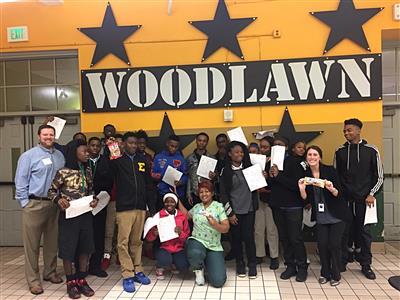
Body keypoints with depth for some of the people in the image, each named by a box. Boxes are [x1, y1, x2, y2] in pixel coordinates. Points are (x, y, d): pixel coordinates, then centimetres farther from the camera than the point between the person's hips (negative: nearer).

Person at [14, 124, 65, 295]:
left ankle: (50, 272, 29)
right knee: (32, 244, 3)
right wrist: (26, 204, -8)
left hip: (54, 204, 4)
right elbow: (20, 182, -5)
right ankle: (33, 279, 14)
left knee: (52, 241, 14)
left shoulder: (60, 156, 9)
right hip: (34, 204, -4)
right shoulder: (29, 156, -4)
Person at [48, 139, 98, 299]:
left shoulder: (88, 170, 6)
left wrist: (94, 199, -4)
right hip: (69, 215, -5)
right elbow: (51, 190, -2)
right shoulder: (63, 172, -10)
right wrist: (58, 199, -20)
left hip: (86, 214, 5)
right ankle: (71, 283, 21)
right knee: (68, 248, 6)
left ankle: (81, 280, 25)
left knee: (85, 247, 10)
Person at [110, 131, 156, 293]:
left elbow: (149, 185, 12)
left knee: (137, 241, 11)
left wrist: (152, 207, 10)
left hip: (141, 207, 3)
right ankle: (127, 275, 6)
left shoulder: (142, 160, 10)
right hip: (124, 208, -3)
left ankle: (137, 271, 21)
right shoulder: (117, 160, 2)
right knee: (124, 242, -1)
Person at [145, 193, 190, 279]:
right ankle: (160, 268, 6)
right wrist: (154, 234, -27)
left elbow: (187, 236, 1)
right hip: (163, 247, -2)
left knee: (183, 266, -22)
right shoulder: (158, 216, -6)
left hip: (178, 248, 2)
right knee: (165, 260, -32)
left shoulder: (182, 216, -1)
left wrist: (180, 233, -20)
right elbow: (149, 237, -4)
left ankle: (173, 264, 15)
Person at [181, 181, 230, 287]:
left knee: (218, 281, -15)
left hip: (214, 247, -1)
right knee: (195, 253, -39)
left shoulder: (218, 206, 0)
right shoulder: (196, 207, 12)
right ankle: (199, 269, -1)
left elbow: (226, 228, -6)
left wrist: (215, 224, -26)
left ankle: (208, 264, 19)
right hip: (197, 241, 1)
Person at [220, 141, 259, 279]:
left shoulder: (249, 167, 5)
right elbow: (223, 194, -3)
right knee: (236, 238, 7)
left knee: (249, 237, 2)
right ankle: (240, 264, 24)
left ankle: (252, 265, 18)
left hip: (249, 209, 1)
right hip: (234, 210, -1)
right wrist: (230, 213, -7)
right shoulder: (225, 171, -3)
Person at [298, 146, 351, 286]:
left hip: (336, 216, -3)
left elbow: (338, 194, -12)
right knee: (322, 244, 0)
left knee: (334, 244, -3)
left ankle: (335, 275, 18)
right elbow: (305, 198, -2)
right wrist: (302, 189, -21)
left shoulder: (330, 170, -12)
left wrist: (332, 189, -32)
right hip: (320, 217, 3)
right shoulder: (305, 175, -2)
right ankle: (325, 273, 21)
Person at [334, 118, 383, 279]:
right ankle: (341, 262, 17)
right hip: (344, 199, 1)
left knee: (364, 232, 7)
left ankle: (366, 265, 20)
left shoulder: (371, 150, 0)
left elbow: (379, 176, 3)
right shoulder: (340, 151, 5)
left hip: (364, 200, -1)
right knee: (343, 231, 4)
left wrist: (371, 194, -6)